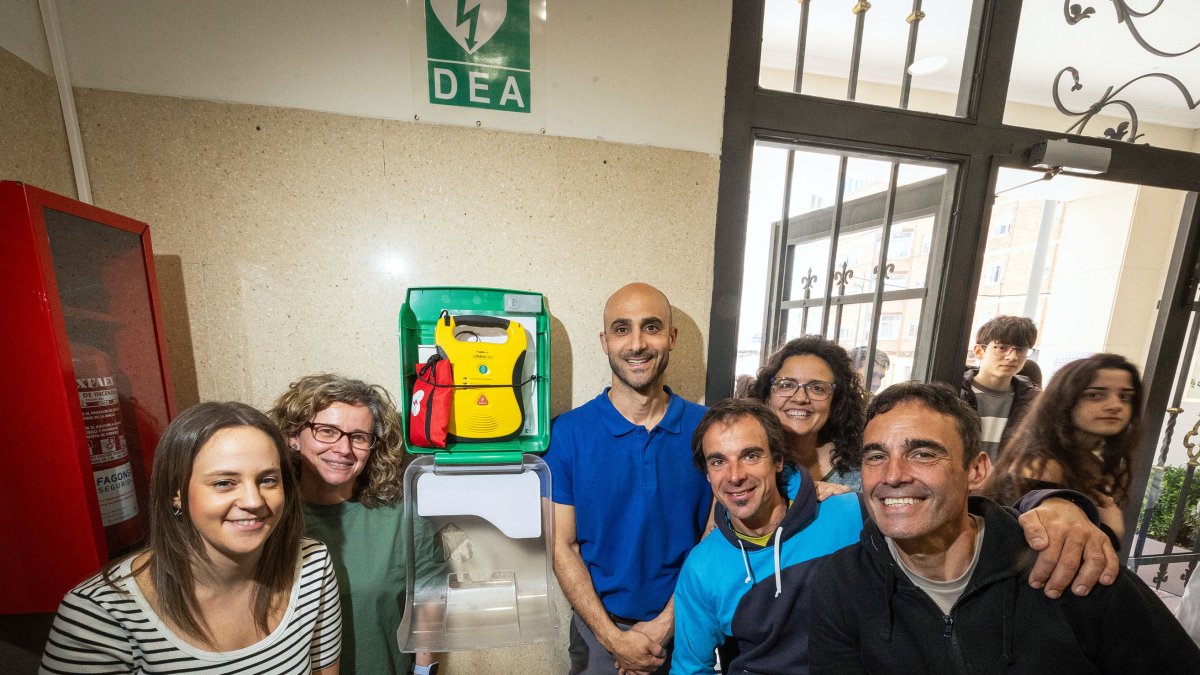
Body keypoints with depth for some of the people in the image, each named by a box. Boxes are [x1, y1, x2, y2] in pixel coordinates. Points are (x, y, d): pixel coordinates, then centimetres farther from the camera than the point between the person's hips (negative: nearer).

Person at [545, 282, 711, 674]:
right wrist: (613, 637, -12)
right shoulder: (567, 433, -16)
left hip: (684, 627, 2)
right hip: (600, 629, -1)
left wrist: (666, 623, -11)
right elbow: (562, 545, -10)